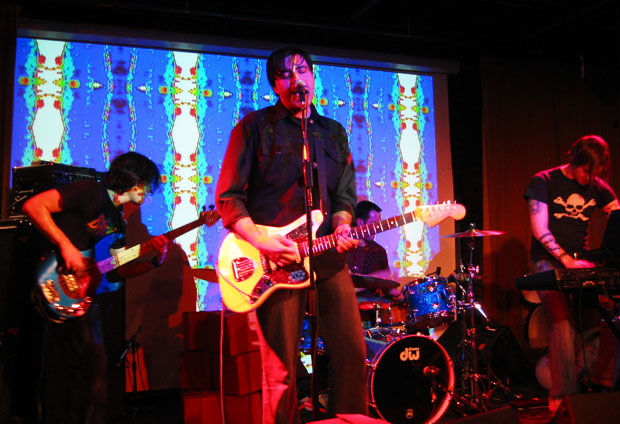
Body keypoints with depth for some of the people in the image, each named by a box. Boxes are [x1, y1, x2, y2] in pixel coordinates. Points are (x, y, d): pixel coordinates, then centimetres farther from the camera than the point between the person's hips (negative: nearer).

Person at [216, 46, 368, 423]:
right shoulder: (255, 126, 3)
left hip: (328, 257, 4)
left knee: (352, 351, 3)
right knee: (281, 368, -1)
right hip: (277, 261, -4)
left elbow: (345, 194, 17)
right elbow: (228, 197, -1)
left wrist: (342, 225, -4)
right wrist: (260, 240, -15)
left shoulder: (334, 133, 18)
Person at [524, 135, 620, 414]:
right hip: (547, 261, -5)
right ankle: (562, 395, -13)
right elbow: (540, 229, -9)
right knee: (563, 320, -22)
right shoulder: (544, 182, -2)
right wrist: (566, 260, -20)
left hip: (580, 263, 5)